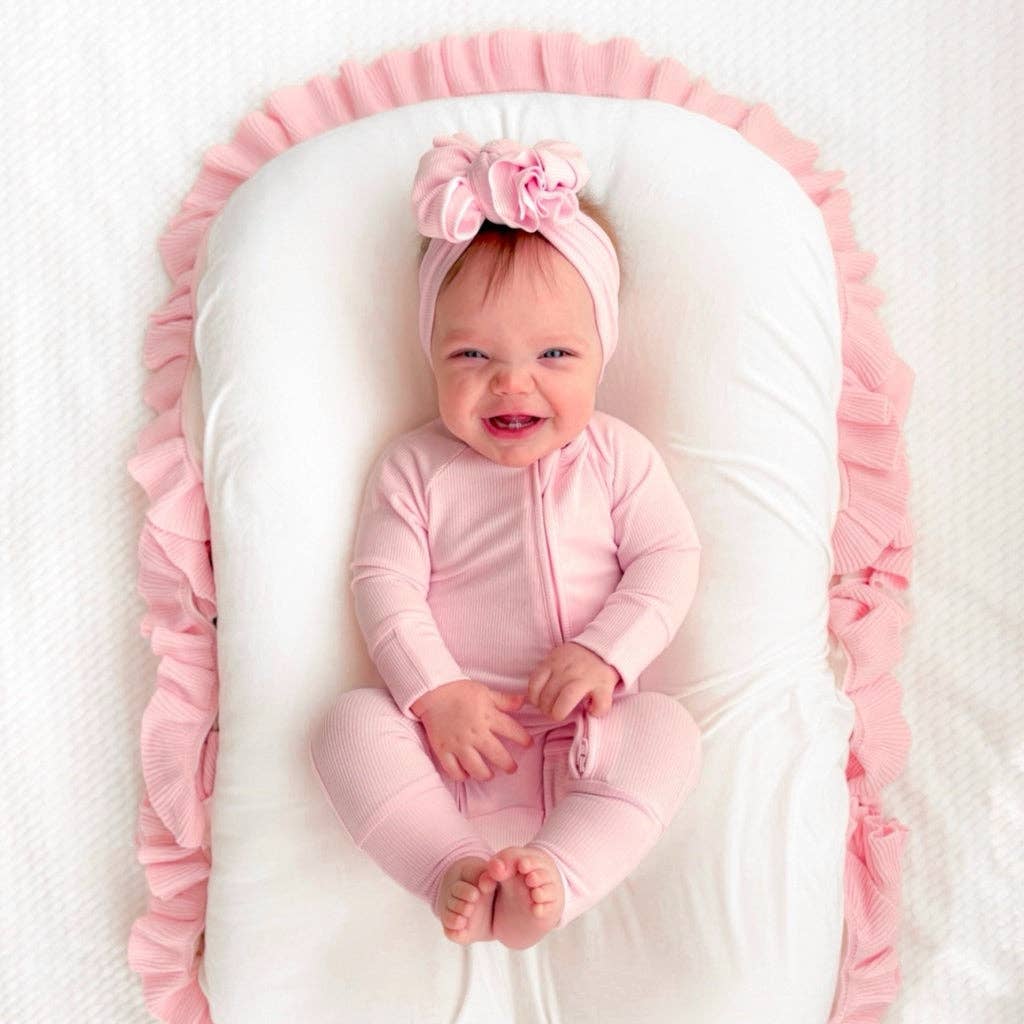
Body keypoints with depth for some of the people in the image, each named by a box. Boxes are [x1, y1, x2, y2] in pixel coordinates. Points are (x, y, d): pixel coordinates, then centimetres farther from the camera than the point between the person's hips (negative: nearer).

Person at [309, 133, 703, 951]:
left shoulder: (617, 455, 4)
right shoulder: (414, 468, 3)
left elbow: (671, 557, 0)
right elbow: (385, 584, -4)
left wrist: (605, 653, -16)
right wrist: (436, 693, -18)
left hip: (585, 740, 0)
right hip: (453, 735, 0)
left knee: (667, 729, -29)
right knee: (352, 722, -25)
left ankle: (554, 877, -40)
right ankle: (454, 869, -32)